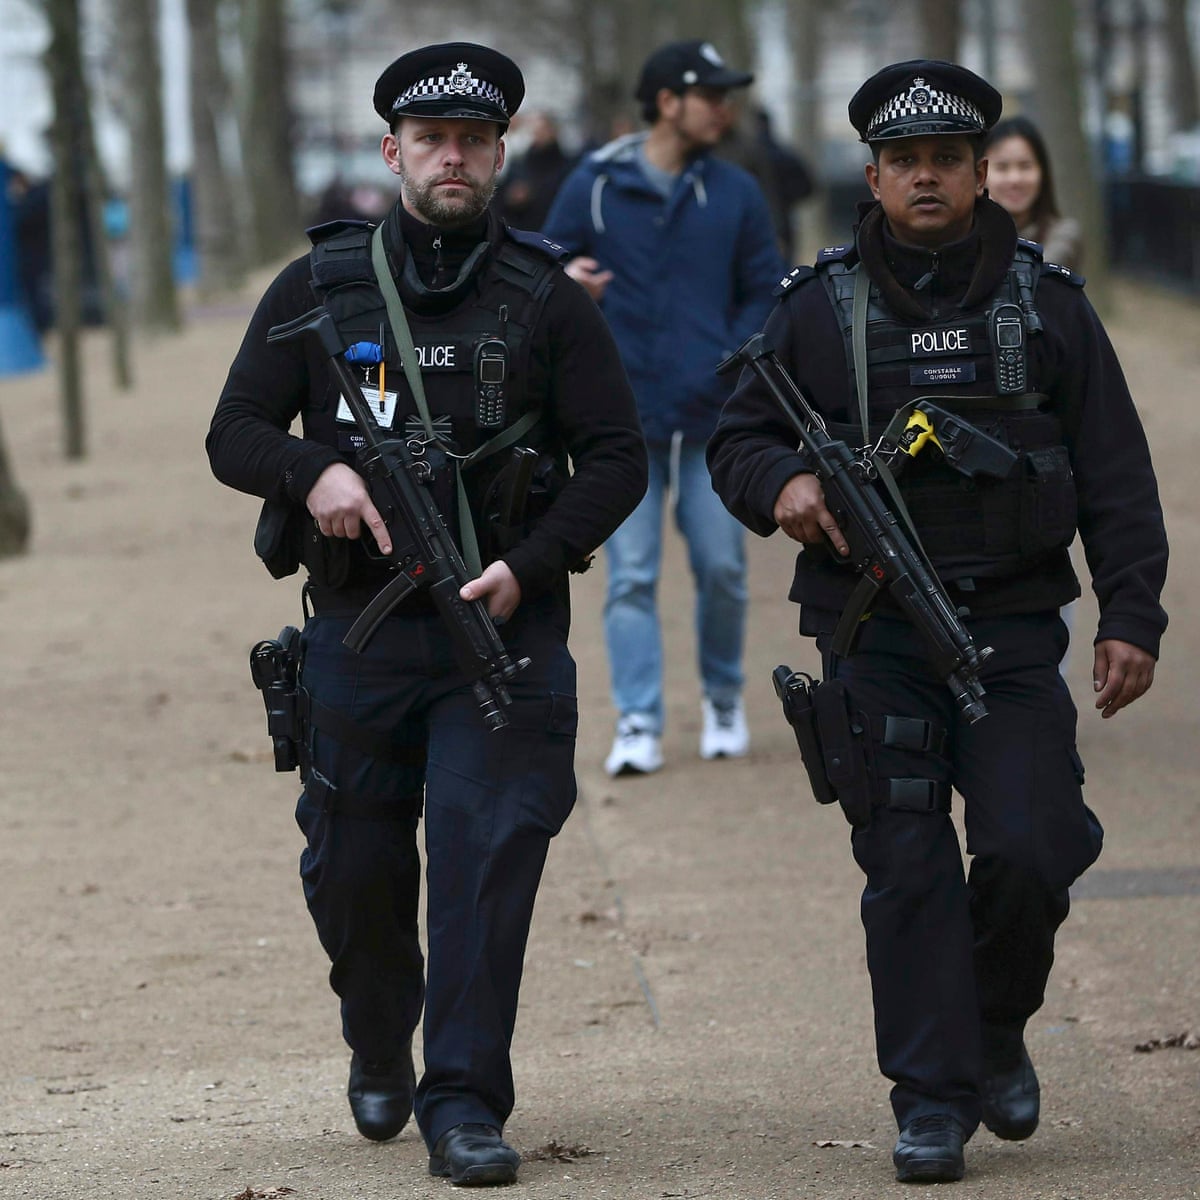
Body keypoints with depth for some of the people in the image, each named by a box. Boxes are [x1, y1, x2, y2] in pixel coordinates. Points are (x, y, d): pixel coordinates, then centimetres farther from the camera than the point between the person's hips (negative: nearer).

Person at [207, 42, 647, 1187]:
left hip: (504, 625, -1)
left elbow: (617, 458, 2)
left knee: (486, 855, -11)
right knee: (353, 872, 10)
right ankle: (378, 1050, 37)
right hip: (357, 630, 2)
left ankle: (464, 1101, -6)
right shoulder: (318, 288, 6)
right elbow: (234, 434, 6)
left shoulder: (547, 298, 3)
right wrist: (315, 470, -16)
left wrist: (527, 567, -12)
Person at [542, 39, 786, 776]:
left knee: (722, 569, 2)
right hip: (624, 418, -1)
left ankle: (724, 702, 23)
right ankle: (639, 725, -2)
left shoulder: (735, 194, 7)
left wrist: (729, 368, -6)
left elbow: (765, 294, 10)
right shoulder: (593, 187, 2)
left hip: (713, 417, 1)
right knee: (631, 576, -4)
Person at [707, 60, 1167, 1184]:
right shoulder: (818, 308, 6)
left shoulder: (1048, 302, 8)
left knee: (1031, 851, -9)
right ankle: (931, 1100, 5)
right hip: (875, 645, 0)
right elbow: (735, 438, 12)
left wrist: (1130, 617, -1)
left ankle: (997, 1030, 19)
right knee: (907, 870, -2)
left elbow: (1116, 476, 7)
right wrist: (781, 483, -11)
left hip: (1013, 636, 0)